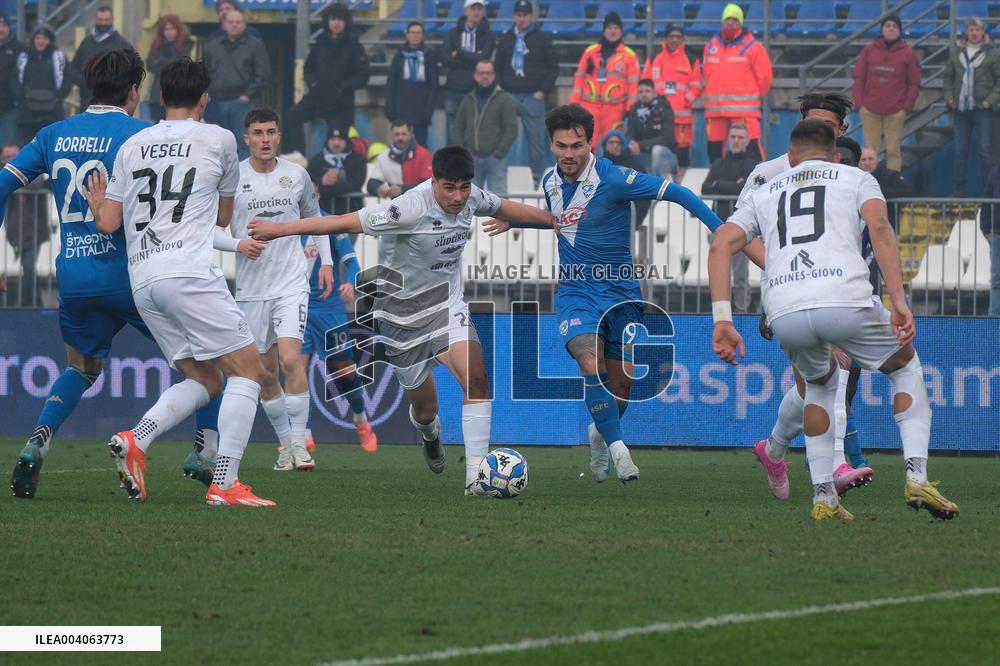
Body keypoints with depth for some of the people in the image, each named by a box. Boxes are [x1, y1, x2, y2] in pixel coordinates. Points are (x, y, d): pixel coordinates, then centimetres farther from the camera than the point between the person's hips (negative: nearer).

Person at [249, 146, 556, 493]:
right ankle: (430, 434, 50)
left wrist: (554, 220, 24)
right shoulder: (413, 208, -29)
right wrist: (279, 229, -22)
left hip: (445, 302, 4)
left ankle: (475, 475, -21)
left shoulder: (470, 197, -9)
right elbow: (344, 223, -25)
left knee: (475, 377, -23)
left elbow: (504, 208, 13)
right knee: (424, 408, 10)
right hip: (403, 310, -4)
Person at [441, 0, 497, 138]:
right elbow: (445, 59, -3)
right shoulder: (453, 34, 10)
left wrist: (459, 54, -3)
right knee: (452, 133, 3)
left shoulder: (489, 35, 5)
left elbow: (483, 58, -10)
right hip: (454, 89, 2)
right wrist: (472, 60, -9)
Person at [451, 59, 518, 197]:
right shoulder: (468, 100, 14)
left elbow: (511, 129, -6)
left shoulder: (504, 99, 0)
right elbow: (457, 128, 18)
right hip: (472, 160, 5)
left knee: (498, 196, -13)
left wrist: (498, 153, -12)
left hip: (495, 159, -4)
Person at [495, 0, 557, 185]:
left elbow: (553, 68, 2)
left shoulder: (542, 39, 4)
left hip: (533, 97, -3)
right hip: (509, 95, 3)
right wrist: (500, 89, 3)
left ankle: (538, 177, 6)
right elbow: (498, 68, 16)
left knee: (536, 139, 0)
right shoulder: (506, 39, 13)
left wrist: (543, 91, -7)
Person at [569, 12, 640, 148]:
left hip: (615, 109, -1)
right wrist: (574, 103, 7)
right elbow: (579, 78, 13)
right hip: (590, 106, 2)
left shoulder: (629, 55, 4)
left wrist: (630, 110, -1)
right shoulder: (590, 52, 11)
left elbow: (633, 84, 3)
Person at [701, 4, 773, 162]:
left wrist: (757, 97, 11)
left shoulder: (752, 47, -3)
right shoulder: (711, 46, 11)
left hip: (744, 108, -5)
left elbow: (764, 76, 1)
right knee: (714, 147, 10)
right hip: (715, 108, 5)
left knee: (751, 146, -14)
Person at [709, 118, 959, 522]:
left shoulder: (765, 194, 30)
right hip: (845, 300, -3)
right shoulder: (855, 179, 22)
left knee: (819, 383, 32)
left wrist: (722, 320, 8)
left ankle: (823, 496, 20)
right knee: (906, 366, 24)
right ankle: (916, 476, 8)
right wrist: (899, 302, -6)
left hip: (784, 313, 3)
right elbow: (879, 228, 1)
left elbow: (721, 244, 14)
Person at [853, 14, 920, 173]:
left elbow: (914, 84, 4)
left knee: (893, 151, -1)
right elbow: (859, 78, 9)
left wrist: (906, 107, -4)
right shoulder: (869, 50, 7)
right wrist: (859, 103, 0)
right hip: (870, 111, 1)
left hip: (895, 112, -1)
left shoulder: (909, 54, 3)